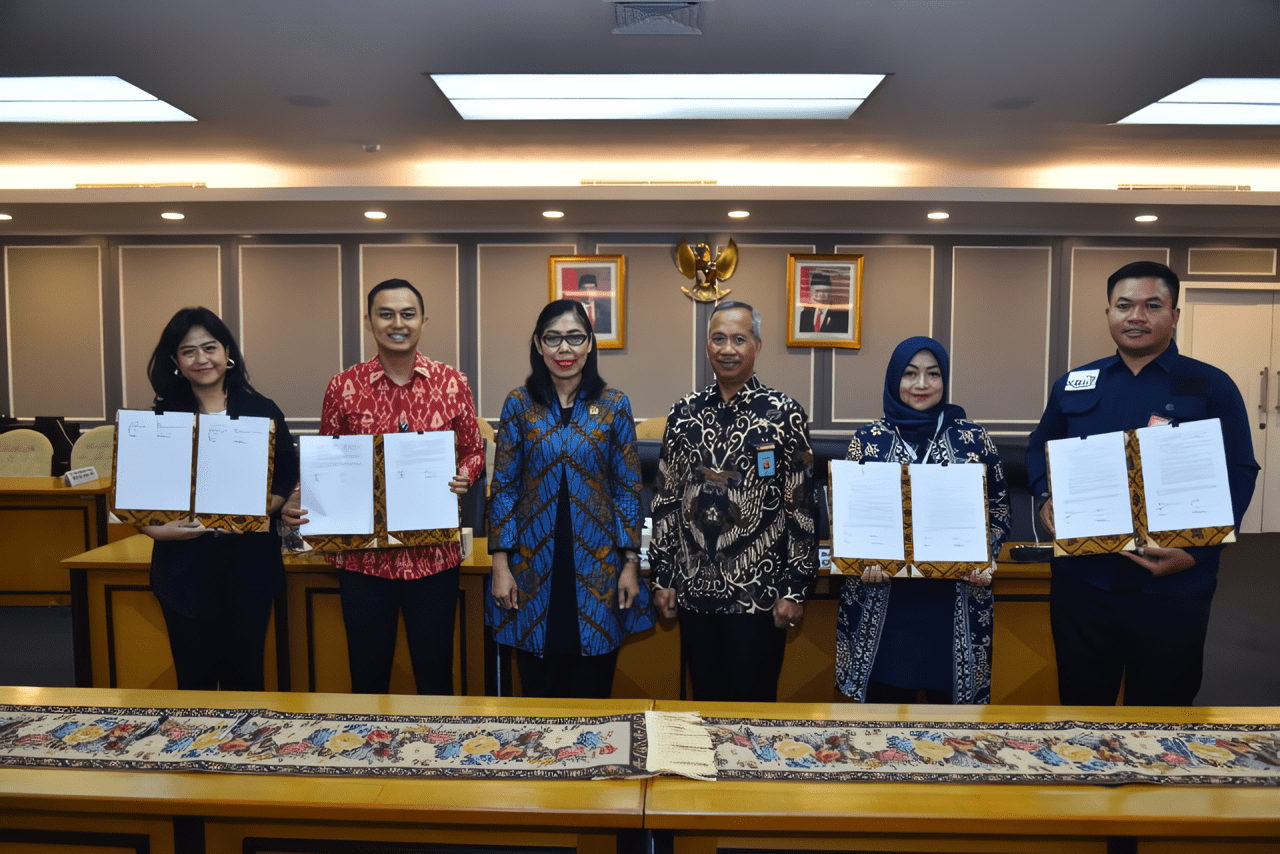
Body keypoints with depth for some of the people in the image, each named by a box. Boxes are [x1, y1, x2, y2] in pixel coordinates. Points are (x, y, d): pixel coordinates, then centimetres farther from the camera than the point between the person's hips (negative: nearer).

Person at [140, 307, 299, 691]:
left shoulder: (262, 411, 2)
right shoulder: (161, 417, 2)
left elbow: (287, 479, 4)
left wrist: (263, 509, -14)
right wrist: (156, 528, -15)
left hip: (250, 559, 0)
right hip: (185, 563, 0)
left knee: (245, 673, 8)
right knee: (194, 674, 8)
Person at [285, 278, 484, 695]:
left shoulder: (452, 383, -1)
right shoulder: (344, 387, 0)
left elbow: (474, 452, 8)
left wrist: (465, 475, -13)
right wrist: (300, 504, -11)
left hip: (433, 553, 0)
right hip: (364, 554, 0)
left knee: (434, 673, 12)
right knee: (368, 673, 14)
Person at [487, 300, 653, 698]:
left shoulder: (614, 406, 0)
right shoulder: (519, 404, 0)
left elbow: (628, 489, 2)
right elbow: (503, 488, 2)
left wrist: (631, 563, -2)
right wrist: (500, 563, -3)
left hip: (597, 566, 0)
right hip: (534, 565, 0)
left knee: (593, 689, 9)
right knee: (539, 688, 12)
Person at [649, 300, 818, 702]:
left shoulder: (784, 414, -5)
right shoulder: (684, 413, 5)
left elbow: (802, 506, -5)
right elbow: (665, 500, 8)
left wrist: (794, 588, -8)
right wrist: (662, 577, 6)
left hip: (758, 593, -3)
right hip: (694, 591, 3)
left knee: (752, 699, 7)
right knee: (705, 699, 15)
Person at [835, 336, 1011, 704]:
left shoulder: (973, 438, 5)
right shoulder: (868, 439, 4)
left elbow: (999, 509, 9)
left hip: (954, 600, 1)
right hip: (883, 599, 0)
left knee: (951, 695, 7)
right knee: (885, 699, 4)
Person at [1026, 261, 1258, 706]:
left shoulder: (1211, 387, -2)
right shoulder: (1073, 386, 7)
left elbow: (1238, 474, -5)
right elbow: (1040, 449, 16)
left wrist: (1195, 551, -17)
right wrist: (1047, 497, -4)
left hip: (1173, 587, -2)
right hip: (1081, 578, 2)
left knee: (1162, 698, 15)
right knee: (1080, 695, 15)